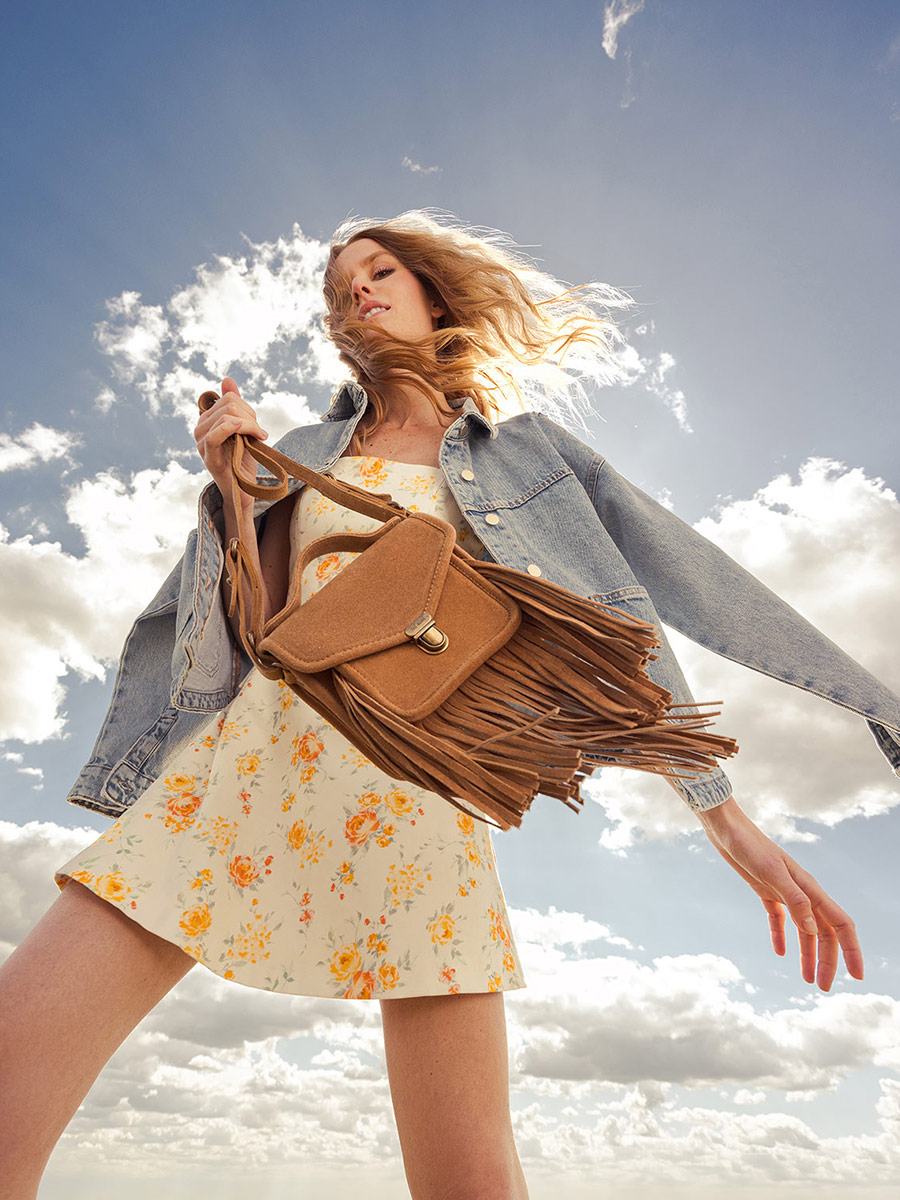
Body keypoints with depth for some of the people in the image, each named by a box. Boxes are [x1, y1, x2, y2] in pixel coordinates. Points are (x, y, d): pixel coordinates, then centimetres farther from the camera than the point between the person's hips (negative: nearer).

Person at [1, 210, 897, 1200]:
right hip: (257, 742, 3)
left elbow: (618, 629, 9)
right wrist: (231, 486, 3)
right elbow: (256, 624, 17)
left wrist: (729, 816, 5)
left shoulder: (519, 448, 15)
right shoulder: (306, 451, 21)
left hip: (419, 776, -2)